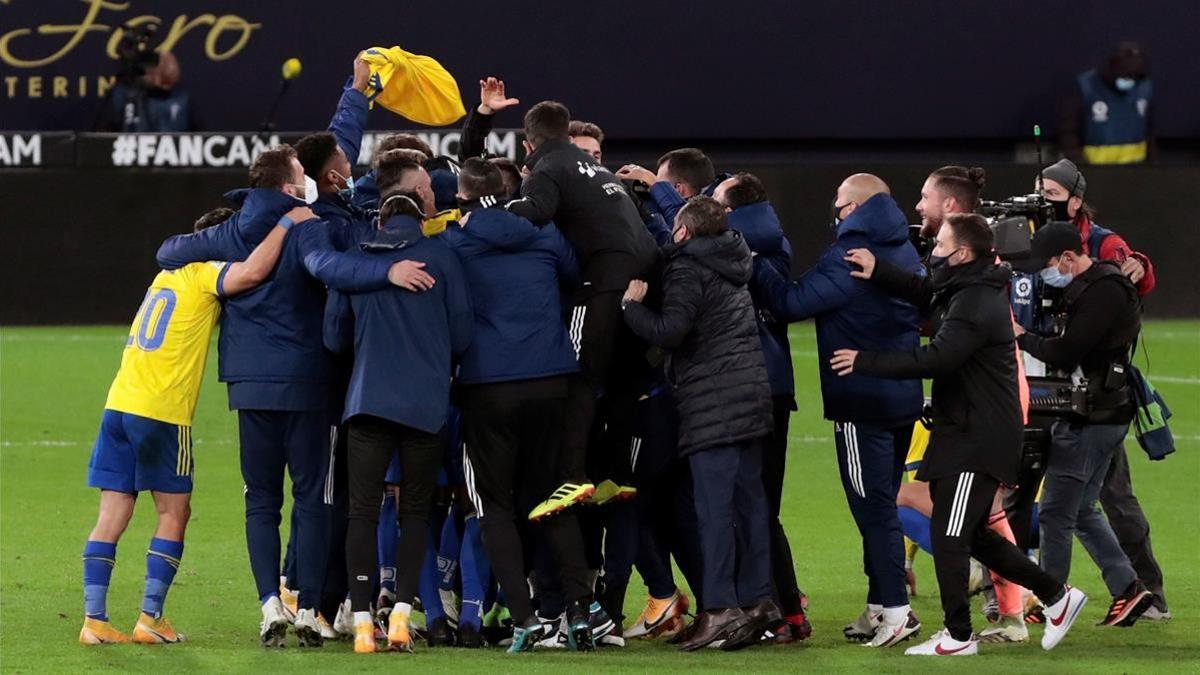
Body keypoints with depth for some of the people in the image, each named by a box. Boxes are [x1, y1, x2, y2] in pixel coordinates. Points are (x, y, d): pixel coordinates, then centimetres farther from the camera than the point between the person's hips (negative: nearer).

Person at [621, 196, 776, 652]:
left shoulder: (688, 269, -8)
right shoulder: (729, 263, 16)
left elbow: (670, 330, -19)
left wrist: (631, 305, -6)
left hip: (712, 401, -8)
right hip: (751, 392, 8)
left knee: (714, 506, -11)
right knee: (749, 499, 10)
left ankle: (719, 607, -16)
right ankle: (757, 598, 10)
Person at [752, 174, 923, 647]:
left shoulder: (848, 257, -15)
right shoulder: (905, 255, 12)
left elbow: (791, 303, -16)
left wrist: (754, 265, -4)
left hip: (862, 403, -8)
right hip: (902, 397, 8)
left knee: (873, 506, -6)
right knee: (881, 505, 15)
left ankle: (896, 610, -8)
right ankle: (879, 607, 19)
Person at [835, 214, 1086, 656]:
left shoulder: (976, 304, -20)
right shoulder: (965, 291, 12)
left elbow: (935, 358, -28)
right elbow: (924, 292, 29)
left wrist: (866, 363, -22)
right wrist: (878, 272, 12)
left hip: (979, 438, -11)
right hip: (964, 432, 11)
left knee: (949, 533, -7)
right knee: (971, 534, 16)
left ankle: (958, 637, -1)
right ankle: (1055, 596, 22)